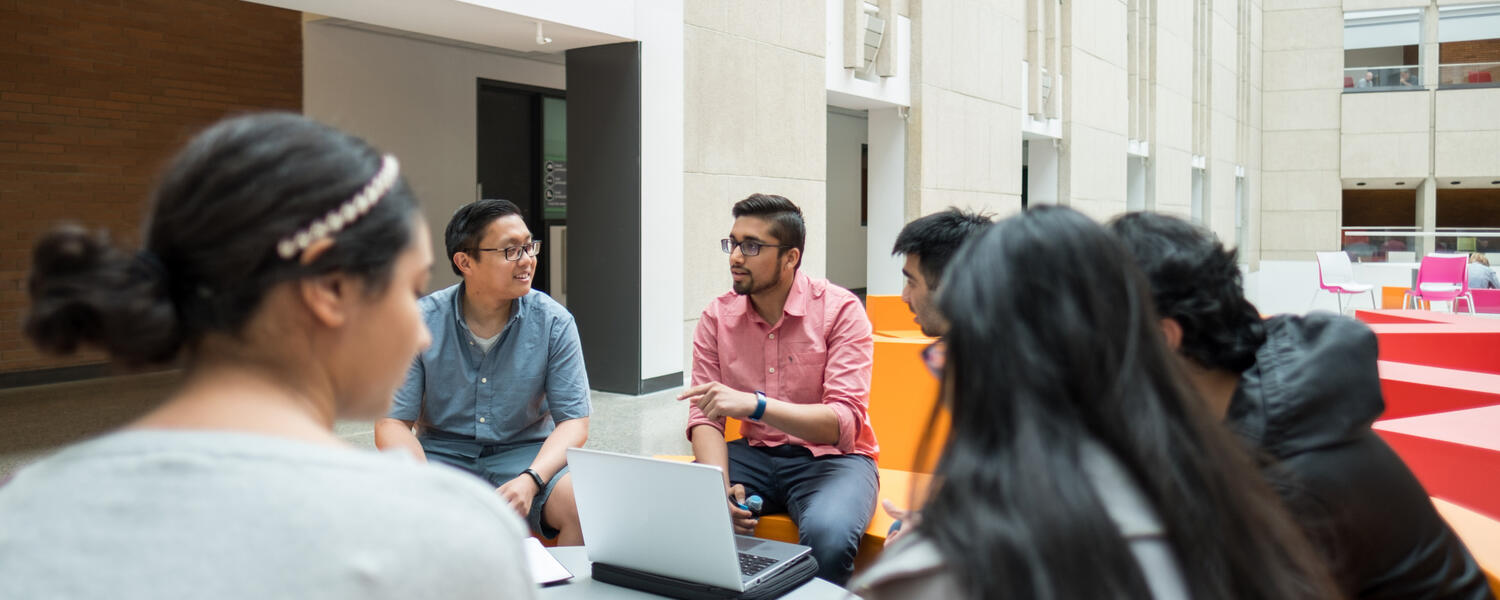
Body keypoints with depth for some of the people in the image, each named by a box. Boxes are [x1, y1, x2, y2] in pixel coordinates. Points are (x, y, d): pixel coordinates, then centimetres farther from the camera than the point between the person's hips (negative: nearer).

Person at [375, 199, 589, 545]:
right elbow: (393, 422, -6)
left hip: (526, 453, 0)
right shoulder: (421, 322, -7)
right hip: (441, 454, 0)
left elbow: (573, 421, -7)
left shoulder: (553, 322, -6)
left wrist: (530, 480, -26)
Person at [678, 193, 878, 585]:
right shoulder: (717, 316, 1)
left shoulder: (839, 310, -12)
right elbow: (704, 416, -1)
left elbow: (845, 423, -21)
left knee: (828, 535, -35)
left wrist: (754, 405, -35)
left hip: (830, 457, -4)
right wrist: (721, 487, -21)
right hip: (754, 454, 4)